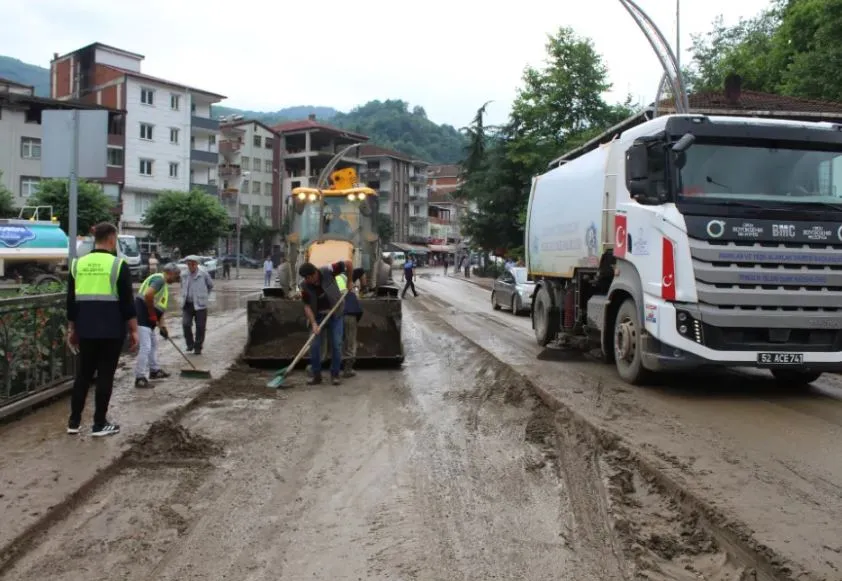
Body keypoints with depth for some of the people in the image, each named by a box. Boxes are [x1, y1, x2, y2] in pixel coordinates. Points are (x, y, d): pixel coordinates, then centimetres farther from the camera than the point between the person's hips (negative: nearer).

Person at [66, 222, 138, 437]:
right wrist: (133, 330, -3)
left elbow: (71, 301, 11)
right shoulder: (118, 264, -9)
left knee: (83, 374, 14)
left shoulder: (78, 264, 6)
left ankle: (74, 422, 18)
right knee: (105, 376, 2)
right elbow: (127, 301, -10)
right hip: (111, 331, -5)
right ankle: (99, 425, 8)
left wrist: (72, 329, 19)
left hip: (86, 331, 5)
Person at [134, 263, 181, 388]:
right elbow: (148, 295, -29)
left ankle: (154, 370, 35)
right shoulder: (159, 279, -12)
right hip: (142, 316, -11)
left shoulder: (163, 283, 20)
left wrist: (162, 325, 17)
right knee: (145, 347, -13)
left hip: (147, 317, 11)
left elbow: (160, 306, 22)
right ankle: (140, 378, -11)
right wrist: (152, 314, -17)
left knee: (153, 344, 23)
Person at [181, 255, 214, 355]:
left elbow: (211, 285, 8)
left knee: (200, 327, 2)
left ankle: (198, 347, 15)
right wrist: (185, 296, 15)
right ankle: (190, 344, 12)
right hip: (187, 305, 3)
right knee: (186, 324, -9)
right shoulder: (184, 275, 4)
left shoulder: (204, 274, -7)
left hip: (200, 305, -3)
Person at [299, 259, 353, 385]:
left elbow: (348, 263, -16)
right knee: (314, 345, -4)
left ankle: (335, 375, 9)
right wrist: (313, 323, -22)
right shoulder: (305, 286, -15)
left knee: (336, 344, -2)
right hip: (318, 316, 2)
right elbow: (307, 306, -11)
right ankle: (316, 375, 7)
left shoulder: (328, 272, -22)